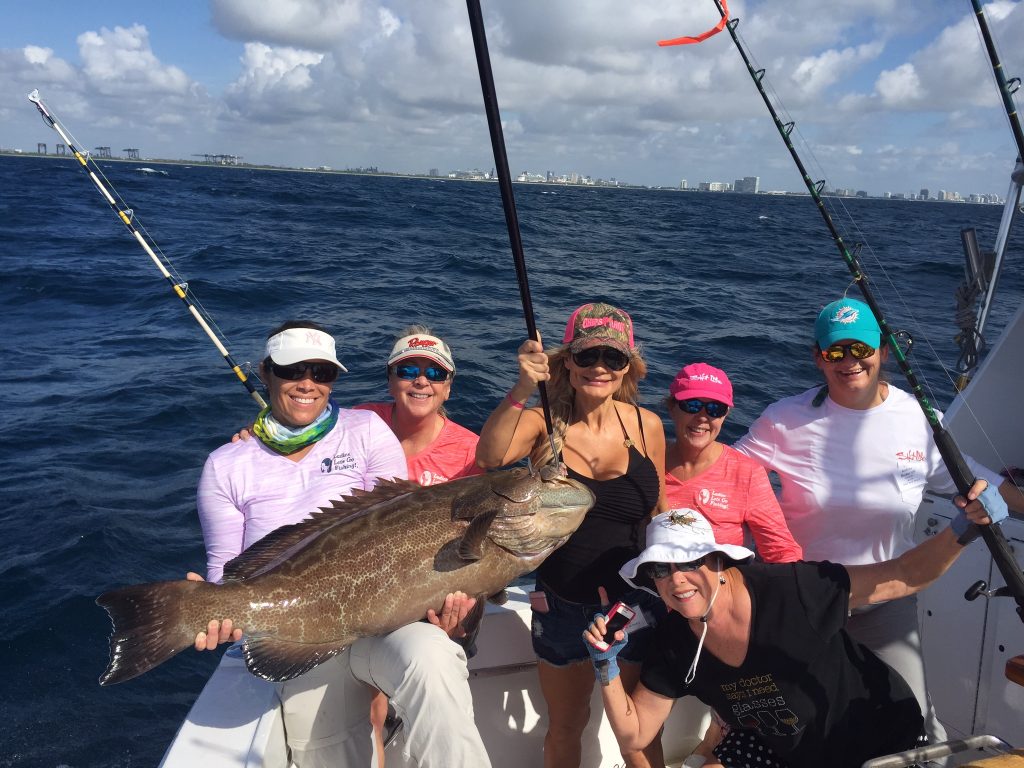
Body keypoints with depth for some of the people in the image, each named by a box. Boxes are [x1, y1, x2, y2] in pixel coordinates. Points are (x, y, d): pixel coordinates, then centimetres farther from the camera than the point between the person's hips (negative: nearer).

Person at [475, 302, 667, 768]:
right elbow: (488, 457, -32)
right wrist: (522, 390, -45)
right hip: (561, 606, 0)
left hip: (633, 604, 1)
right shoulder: (543, 422, -11)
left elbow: (658, 514, 6)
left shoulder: (646, 426, -6)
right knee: (565, 726, 21)